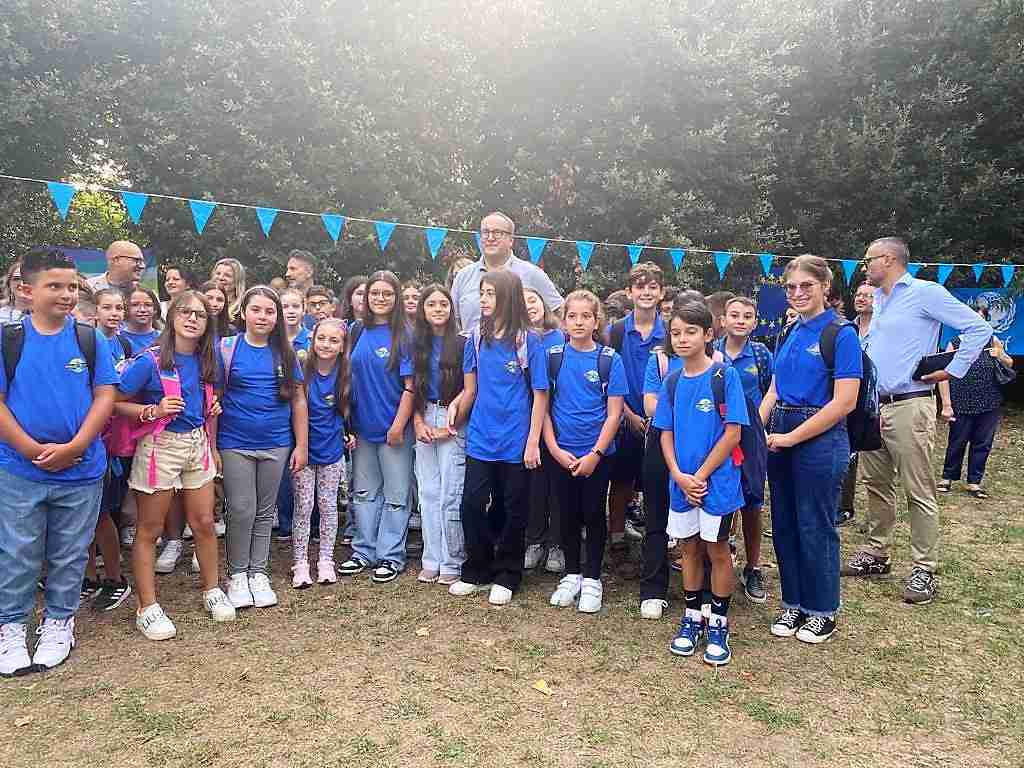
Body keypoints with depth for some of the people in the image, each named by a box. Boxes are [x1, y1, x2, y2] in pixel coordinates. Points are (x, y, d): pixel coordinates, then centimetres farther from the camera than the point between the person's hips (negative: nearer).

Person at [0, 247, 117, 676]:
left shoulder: (90, 340, 1)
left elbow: (105, 396, -3)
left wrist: (73, 447, -13)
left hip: (82, 470, 1)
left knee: (69, 555, 12)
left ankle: (58, 623, 29)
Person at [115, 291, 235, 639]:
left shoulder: (206, 361, 5)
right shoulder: (149, 361, -12)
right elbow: (115, 402, -10)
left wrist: (213, 447, 17)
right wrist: (154, 411, -22)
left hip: (197, 444, 5)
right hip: (160, 445, -5)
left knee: (204, 523, 11)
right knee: (149, 529, 6)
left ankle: (212, 591, 28)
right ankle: (147, 608, 16)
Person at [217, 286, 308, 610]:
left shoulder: (284, 353, 4)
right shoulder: (226, 349, -2)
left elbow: (298, 401, 6)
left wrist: (302, 446, 2)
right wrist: (211, 448, -5)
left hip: (276, 446, 2)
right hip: (235, 445, -2)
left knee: (265, 512, 10)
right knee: (241, 511, -1)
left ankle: (259, 574, 22)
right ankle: (237, 574, 17)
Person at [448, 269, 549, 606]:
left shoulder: (528, 340, -8)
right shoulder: (477, 337, 4)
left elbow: (540, 394, -7)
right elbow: (471, 389, 10)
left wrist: (533, 442, -11)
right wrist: (455, 423, 7)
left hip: (516, 442, -3)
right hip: (480, 439, 3)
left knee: (512, 511, 8)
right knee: (471, 505, 3)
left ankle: (506, 577, 23)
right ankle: (477, 571, 22)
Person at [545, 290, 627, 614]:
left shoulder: (610, 359, -5)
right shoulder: (553, 356, -1)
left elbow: (614, 413, -6)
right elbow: (543, 406, 1)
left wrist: (595, 454, -12)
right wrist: (555, 449, -7)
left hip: (597, 453, -1)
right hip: (560, 452, 2)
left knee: (594, 514, 8)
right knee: (568, 514, 12)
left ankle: (592, 578, 23)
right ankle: (571, 574, 28)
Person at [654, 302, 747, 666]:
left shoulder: (725, 376, -10)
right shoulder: (672, 382, 4)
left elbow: (732, 433, -12)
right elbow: (666, 433, 6)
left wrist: (701, 475, -14)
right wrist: (679, 476, -8)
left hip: (717, 481, -4)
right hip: (681, 482, 4)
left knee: (717, 550, 7)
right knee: (690, 548, 15)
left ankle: (718, 624, 22)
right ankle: (692, 616, 29)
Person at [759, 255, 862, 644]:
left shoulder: (841, 334, -11)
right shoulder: (790, 334, 10)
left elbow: (844, 401, -17)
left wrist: (792, 437, -15)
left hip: (820, 439, -7)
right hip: (780, 437, 7)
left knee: (815, 528, 5)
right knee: (784, 525, 13)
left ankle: (822, 611, 23)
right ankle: (793, 604, 29)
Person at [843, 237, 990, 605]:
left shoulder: (926, 293, -7)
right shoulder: (878, 300, 17)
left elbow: (978, 328, -10)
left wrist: (953, 370, -9)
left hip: (909, 406, -8)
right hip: (872, 406, 8)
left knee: (919, 492, -2)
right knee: (876, 484, 14)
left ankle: (924, 571, 5)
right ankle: (876, 554, 26)